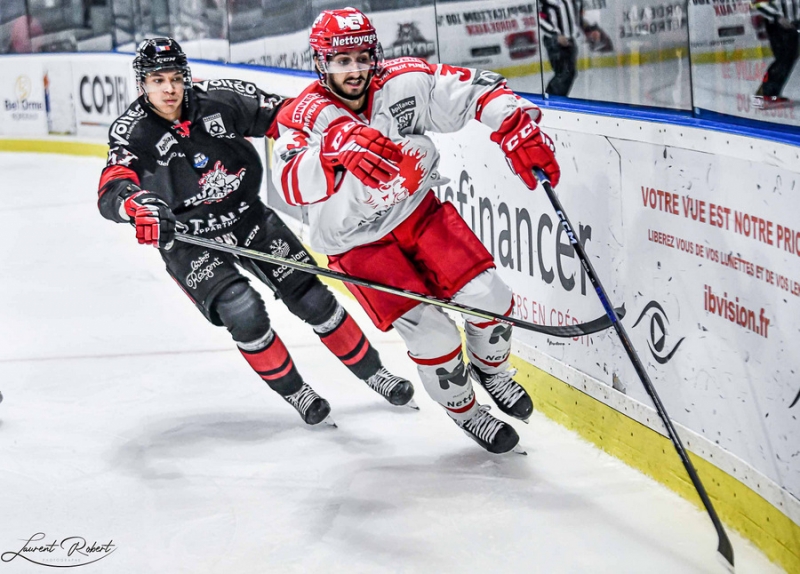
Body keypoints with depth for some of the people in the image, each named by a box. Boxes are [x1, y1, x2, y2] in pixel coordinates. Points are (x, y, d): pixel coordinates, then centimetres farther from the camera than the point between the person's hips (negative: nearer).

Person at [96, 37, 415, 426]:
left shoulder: (217, 99, -13)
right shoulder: (132, 132, -19)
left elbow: (283, 115, -3)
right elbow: (112, 192, -35)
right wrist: (138, 205, -57)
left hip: (248, 218, 3)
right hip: (187, 239, -2)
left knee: (312, 298, 1)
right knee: (242, 310, -23)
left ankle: (373, 373, 20)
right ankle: (293, 393, 0)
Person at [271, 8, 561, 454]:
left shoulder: (405, 83, -17)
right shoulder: (304, 117, -24)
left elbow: (477, 89, -12)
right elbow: (292, 183, -43)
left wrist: (522, 134, -27)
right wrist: (341, 147, -61)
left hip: (417, 210, 3)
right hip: (358, 243, -3)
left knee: (488, 295, -5)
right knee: (432, 333, -13)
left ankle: (492, 370, 28)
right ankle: (464, 410, 16)